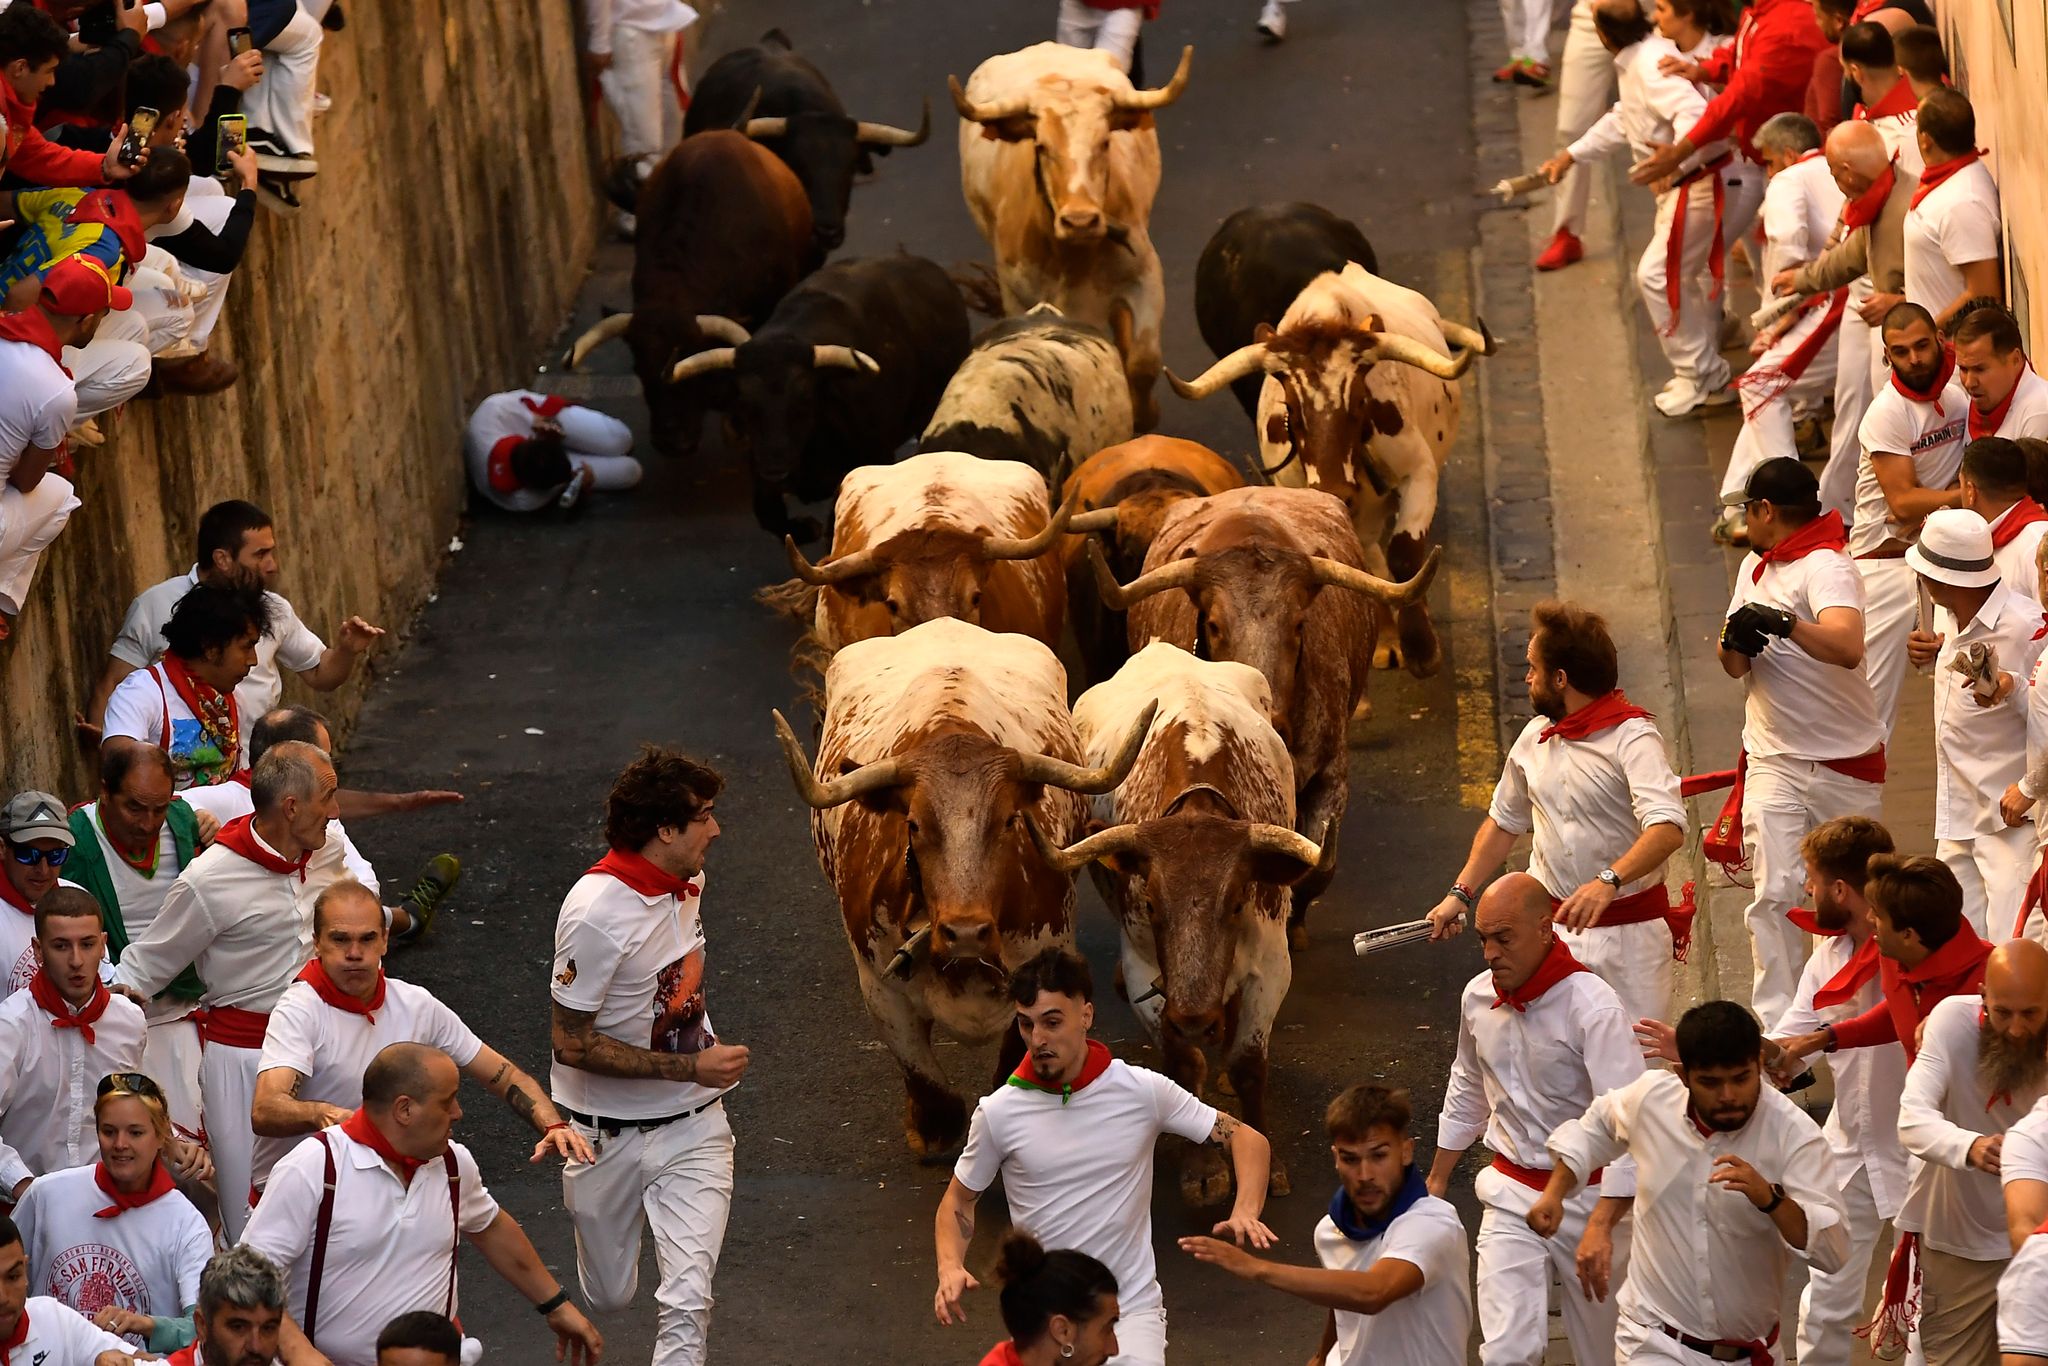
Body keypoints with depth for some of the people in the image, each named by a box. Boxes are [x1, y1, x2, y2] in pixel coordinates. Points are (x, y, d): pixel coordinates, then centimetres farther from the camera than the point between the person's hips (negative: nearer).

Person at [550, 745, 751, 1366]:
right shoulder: (597, 912, -25)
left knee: (687, 1299, -11)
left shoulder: (688, 882, 0)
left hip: (692, 1129, 4)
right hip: (609, 1137, -4)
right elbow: (571, 1043, -23)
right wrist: (691, 1067, -22)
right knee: (608, 1297, 17)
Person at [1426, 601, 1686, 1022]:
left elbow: (1668, 828, -29)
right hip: (1552, 924, 5)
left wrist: (1608, 882, -42)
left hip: (1626, 930, -5)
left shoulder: (1632, 738, -14)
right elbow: (1503, 821, 24)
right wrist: (1461, 893, 15)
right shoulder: (1534, 738, 8)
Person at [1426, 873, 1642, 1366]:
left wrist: (1602, 1226, -36)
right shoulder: (1478, 997, -1)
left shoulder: (1593, 1008, -20)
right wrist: (1437, 1180, 24)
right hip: (1512, 1194, 4)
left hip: (1589, 1196, -4)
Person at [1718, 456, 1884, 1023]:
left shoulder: (1825, 568, -15)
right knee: (1775, 892, -9)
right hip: (1774, 759, 5)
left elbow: (1847, 648, -33)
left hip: (1846, 762, -5)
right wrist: (1736, 643, -10)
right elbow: (1733, 667, 14)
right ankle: (1774, 1023, -9)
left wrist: (1783, 624, -47)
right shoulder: (1755, 568, 11)